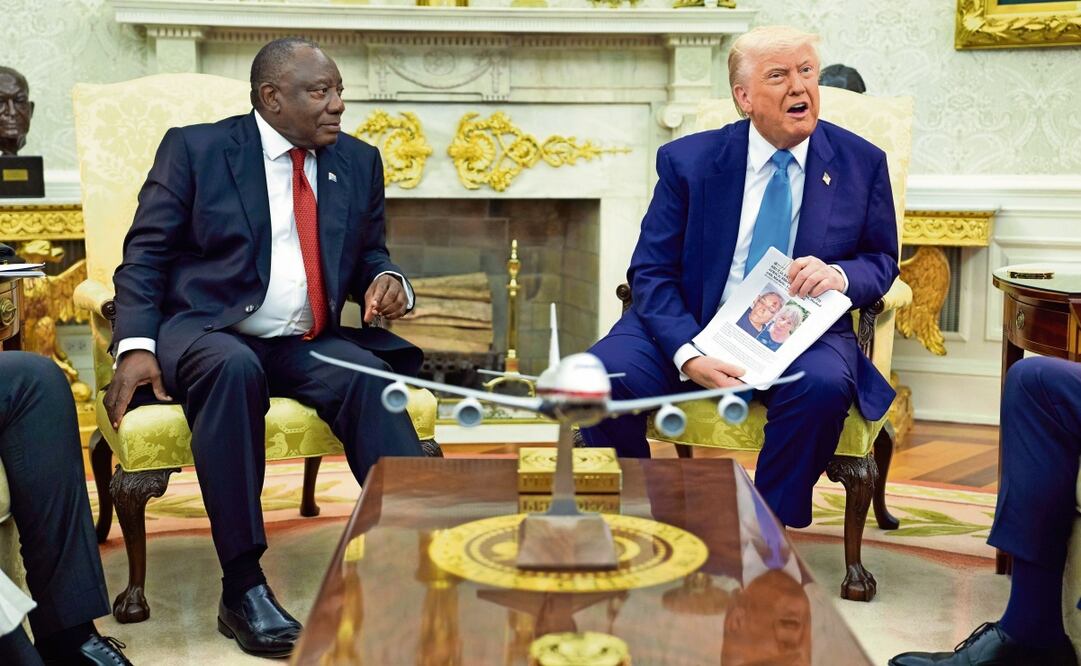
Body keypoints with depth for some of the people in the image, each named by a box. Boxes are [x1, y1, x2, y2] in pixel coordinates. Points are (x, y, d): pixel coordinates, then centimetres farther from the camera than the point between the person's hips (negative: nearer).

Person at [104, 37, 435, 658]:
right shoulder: (195, 148, 2)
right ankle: (243, 587, -32)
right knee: (234, 368, -37)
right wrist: (136, 345, -16)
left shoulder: (359, 162, 14)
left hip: (308, 346, 4)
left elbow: (370, 254, 21)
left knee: (371, 375, -29)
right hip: (206, 334, -3)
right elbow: (144, 256, 0)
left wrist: (389, 279, -5)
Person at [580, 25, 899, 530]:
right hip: (693, 325, 0)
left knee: (824, 386, -35)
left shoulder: (861, 163, 4)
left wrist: (840, 275, -15)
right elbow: (651, 270, -3)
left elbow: (882, 261, 11)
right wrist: (687, 354, -21)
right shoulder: (689, 160, 0)